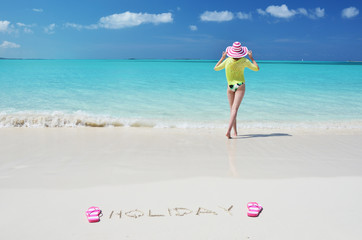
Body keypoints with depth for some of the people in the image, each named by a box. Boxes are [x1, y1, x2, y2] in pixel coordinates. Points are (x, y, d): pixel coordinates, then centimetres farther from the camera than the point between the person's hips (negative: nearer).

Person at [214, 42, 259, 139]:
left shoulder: (227, 61, -10)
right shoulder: (245, 61, -10)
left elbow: (216, 68, 4)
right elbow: (256, 68, 4)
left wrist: (222, 57, 8)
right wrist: (251, 58, 10)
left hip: (230, 87, 2)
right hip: (240, 86, -2)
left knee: (232, 109, 13)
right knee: (235, 109, -10)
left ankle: (235, 131, 19)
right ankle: (228, 131, -25)